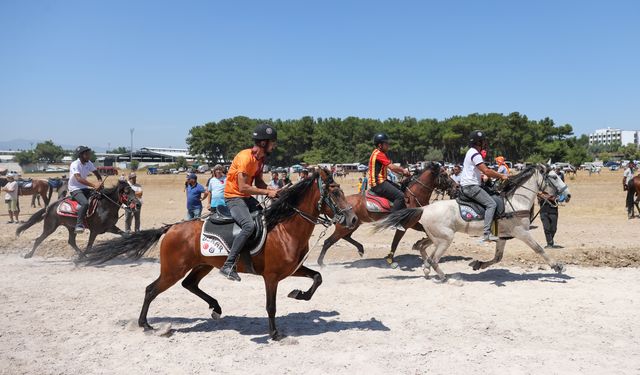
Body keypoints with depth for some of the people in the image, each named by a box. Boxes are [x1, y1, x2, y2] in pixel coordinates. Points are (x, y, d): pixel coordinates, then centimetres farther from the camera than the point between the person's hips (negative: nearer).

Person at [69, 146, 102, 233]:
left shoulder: (89, 163, 3)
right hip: (75, 189, -7)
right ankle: (79, 225, -29)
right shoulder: (75, 165, -18)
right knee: (85, 203, -32)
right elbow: (79, 179, -32)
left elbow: (97, 174, 8)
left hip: (85, 188, 8)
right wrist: (94, 185, -42)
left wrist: (100, 182, -15)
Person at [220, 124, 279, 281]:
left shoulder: (261, 157, 7)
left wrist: (272, 190, -6)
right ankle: (228, 265, -27)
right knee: (249, 225, -29)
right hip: (234, 197, -10)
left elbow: (258, 182, 12)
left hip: (247, 198, 10)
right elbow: (243, 187, -25)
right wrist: (267, 192, -20)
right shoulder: (245, 157, -22)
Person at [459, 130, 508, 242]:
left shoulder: (472, 152, 19)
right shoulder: (475, 154, -15)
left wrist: (499, 175, 17)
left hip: (466, 186, 11)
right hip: (471, 186, -11)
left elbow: (484, 171, 24)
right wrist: (501, 176, -11)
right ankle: (487, 233, -24)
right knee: (491, 204, -17)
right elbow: (486, 171, -22)